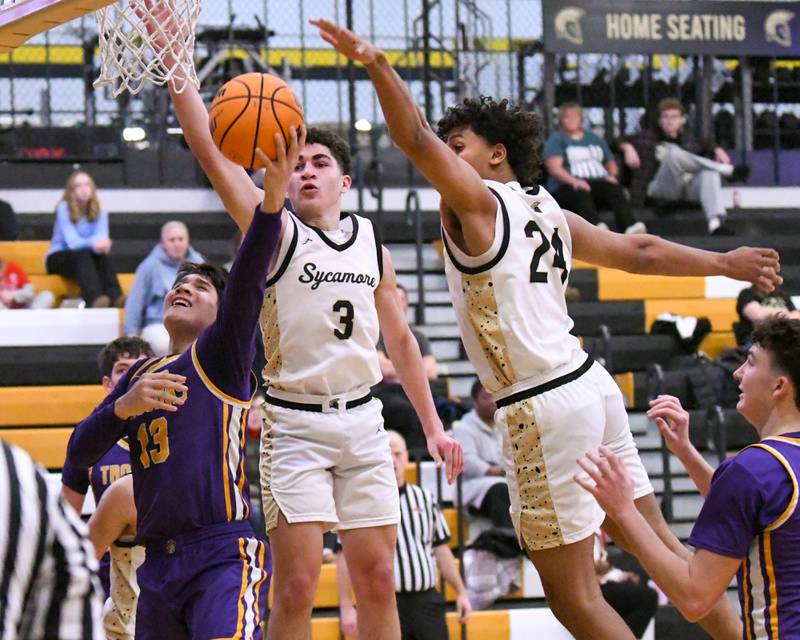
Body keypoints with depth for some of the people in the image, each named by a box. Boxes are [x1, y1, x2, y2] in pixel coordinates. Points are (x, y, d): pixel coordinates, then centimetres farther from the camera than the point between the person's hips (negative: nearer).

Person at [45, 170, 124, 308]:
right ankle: (94, 298, -62)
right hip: (58, 259, -4)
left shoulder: (99, 211, 3)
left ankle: (115, 296, -53)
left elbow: (101, 237, -12)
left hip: (85, 257, 4)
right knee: (83, 255, -36)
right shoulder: (64, 208, -11)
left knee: (102, 255, -30)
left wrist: (102, 243, -38)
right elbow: (72, 242, -21)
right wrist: (93, 242, -41)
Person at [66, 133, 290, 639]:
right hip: (157, 564, 7)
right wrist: (123, 406, -7)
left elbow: (247, 281, -14)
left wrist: (274, 194, -30)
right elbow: (79, 453, 12)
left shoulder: (222, 353, 4)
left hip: (223, 557, -7)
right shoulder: (141, 375, 21)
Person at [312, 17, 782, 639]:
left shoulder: (476, 201, -5)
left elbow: (416, 139, -19)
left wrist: (376, 63, -25)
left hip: (545, 407, -8)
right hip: (592, 384, 8)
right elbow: (638, 250, 23)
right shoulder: (549, 213, 16)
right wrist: (724, 263, 34)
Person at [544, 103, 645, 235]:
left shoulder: (594, 138, 28)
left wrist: (612, 175, 4)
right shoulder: (556, 140, 12)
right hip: (567, 187, -4)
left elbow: (610, 163, 29)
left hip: (597, 183, 4)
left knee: (615, 189, -29)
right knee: (581, 193, -39)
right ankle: (597, 227, -67)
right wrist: (574, 181, -23)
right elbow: (554, 168, -4)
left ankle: (629, 226, -54)